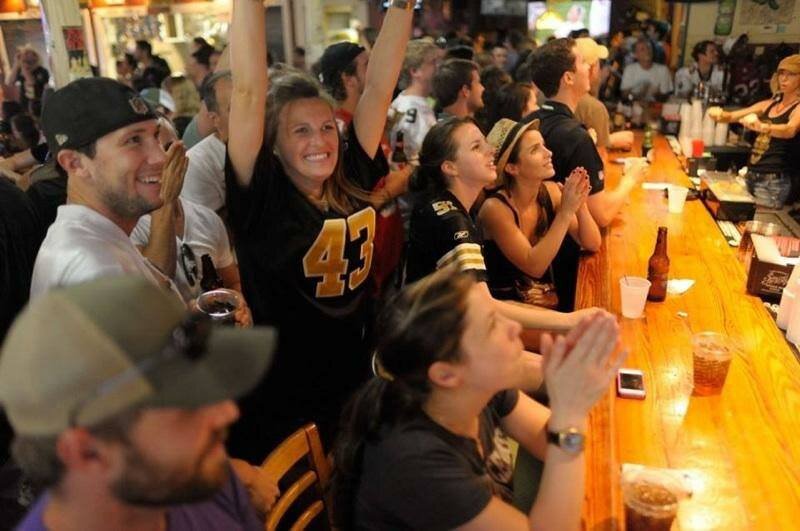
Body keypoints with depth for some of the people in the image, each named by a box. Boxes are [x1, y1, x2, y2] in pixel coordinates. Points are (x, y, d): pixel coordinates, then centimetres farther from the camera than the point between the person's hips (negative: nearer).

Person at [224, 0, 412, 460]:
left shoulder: (352, 181, -4)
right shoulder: (262, 198, -16)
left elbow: (380, 85, -6)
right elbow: (249, 91, -26)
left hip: (354, 385, 5)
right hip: (281, 400, -4)